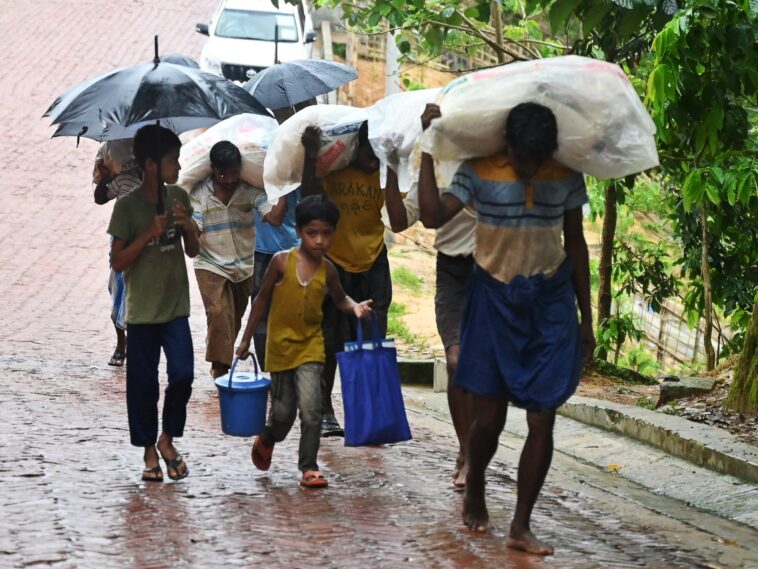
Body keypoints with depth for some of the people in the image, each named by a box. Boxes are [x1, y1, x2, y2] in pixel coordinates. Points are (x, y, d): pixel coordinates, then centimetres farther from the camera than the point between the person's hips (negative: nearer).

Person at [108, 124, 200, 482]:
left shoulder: (179, 198, 3)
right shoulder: (127, 206, -11)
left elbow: (192, 251, 11)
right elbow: (118, 262, -11)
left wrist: (189, 229, -11)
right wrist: (150, 233, -21)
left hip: (176, 308, 3)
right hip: (142, 312, -3)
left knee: (183, 375, -6)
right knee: (143, 383, 4)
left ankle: (168, 439, 16)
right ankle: (149, 451, 19)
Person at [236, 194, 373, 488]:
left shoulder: (327, 270, -2)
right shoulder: (282, 262, -9)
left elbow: (339, 299, 16)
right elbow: (262, 299, 1)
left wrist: (355, 307, -7)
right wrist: (246, 339, 3)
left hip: (310, 345, 1)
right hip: (280, 344, -1)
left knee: (310, 407, -15)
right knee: (283, 412, 7)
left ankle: (309, 467, -3)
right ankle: (266, 440, 41)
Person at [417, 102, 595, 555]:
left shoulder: (567, 176, -4)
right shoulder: (479, 172, -11)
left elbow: (576, 245, 5)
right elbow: (433, 215, -25)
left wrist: (586, 318, 8)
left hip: (551, 302, 2)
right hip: (496, 300, -2)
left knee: (543, 420, -3)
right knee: (489, 415, 4)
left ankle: (521, 526, 6)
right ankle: (474, 493, 34)